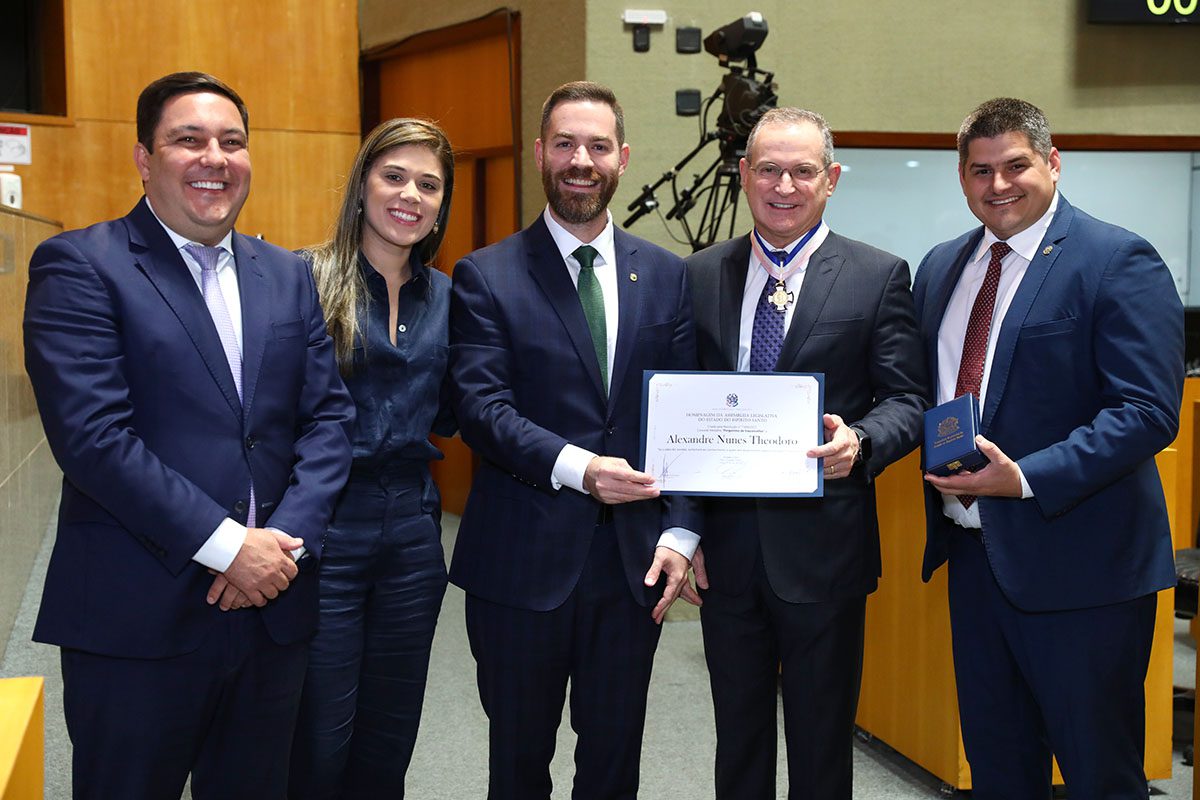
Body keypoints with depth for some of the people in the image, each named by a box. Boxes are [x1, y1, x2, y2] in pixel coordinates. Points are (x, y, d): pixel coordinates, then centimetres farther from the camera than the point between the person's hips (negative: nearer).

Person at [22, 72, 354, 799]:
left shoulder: (288, 276, 12)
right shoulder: (79, 268, -5)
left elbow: (329, 414, 7)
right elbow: (91, 434, -15)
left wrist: (288, 538, -9)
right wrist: (227, 546, -17)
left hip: (272, 607, 5)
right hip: (138, 620, -5)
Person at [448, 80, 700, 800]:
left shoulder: (666, 275, 7)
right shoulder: (487, 276, -2)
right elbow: (482, 405, -12)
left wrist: (680, 532, -6)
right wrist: (577, 466, -26)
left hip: (634, 561, 3)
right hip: (523, 560, -2)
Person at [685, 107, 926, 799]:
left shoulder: (879, 276, -2)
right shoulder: (700, 275, 7)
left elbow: (906, 399, -3)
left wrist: (860, 441, -25)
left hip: (822, 545, -2)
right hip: (725, 543, 3)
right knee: (738, 740, 18)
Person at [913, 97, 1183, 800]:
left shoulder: (1118, 261, -10)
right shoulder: (941, 267, 12)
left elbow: (1148, 411, -18)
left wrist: (1025, 478, -25)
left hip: (1077, 561, -6)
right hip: (973, 550, 7)